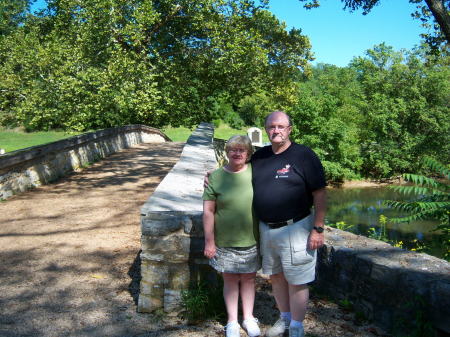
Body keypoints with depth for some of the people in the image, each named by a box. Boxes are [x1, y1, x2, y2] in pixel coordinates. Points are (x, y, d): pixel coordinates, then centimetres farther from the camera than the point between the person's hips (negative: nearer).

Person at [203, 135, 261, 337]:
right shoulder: (215, 177, -6)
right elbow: (208, 211, -5)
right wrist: (209, 241, -6)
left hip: (251, 241, 1)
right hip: (225, 242, -1)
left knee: (248, 278, 15)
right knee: (230, 280, 11)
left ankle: (248, 317, 33)